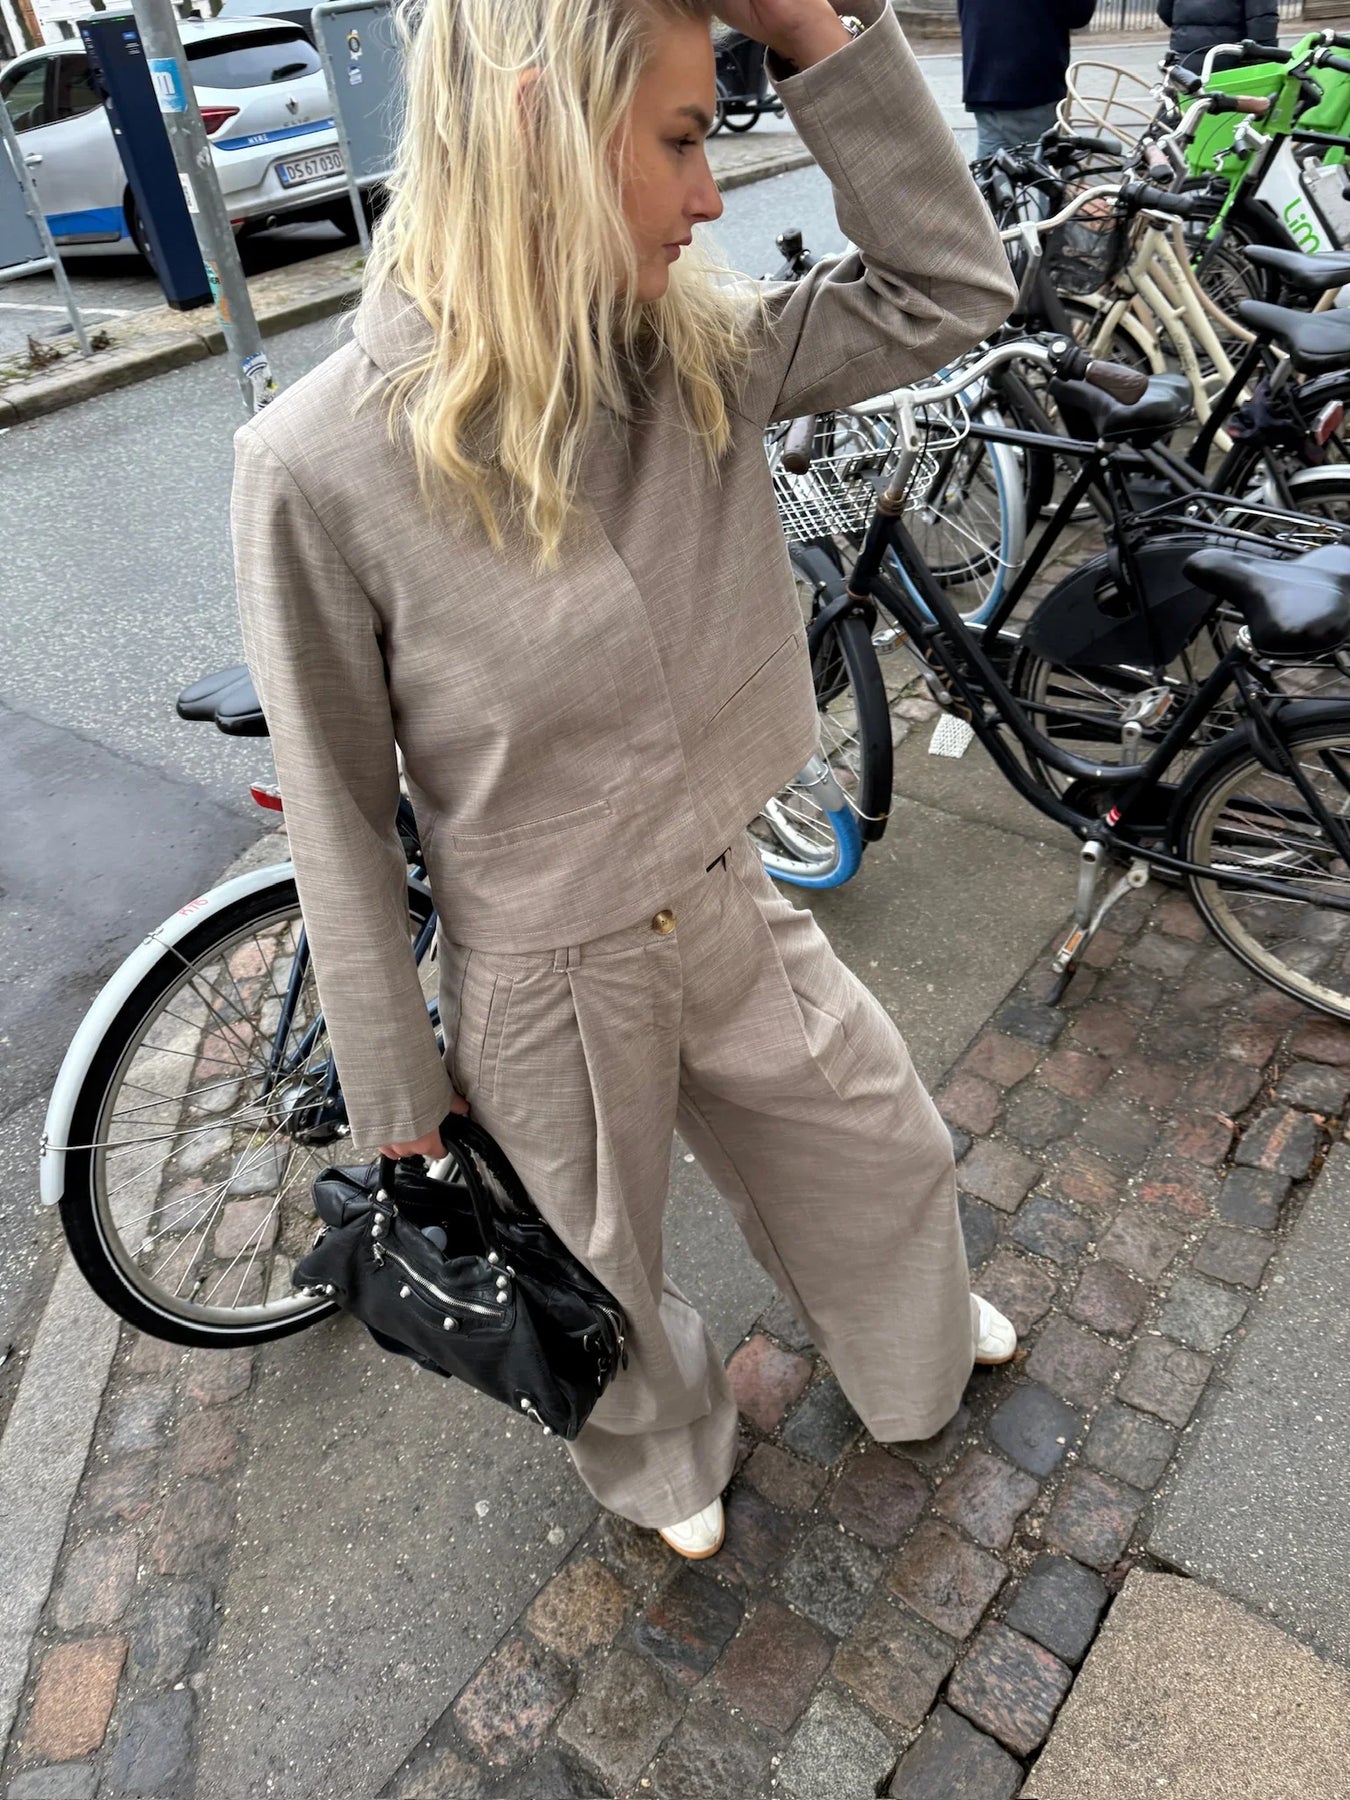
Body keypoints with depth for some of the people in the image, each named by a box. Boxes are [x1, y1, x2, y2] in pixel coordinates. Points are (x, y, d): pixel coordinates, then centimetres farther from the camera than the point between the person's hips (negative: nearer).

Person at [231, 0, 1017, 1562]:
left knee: (887, 1158, 28)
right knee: (605, 1275, 24)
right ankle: (665, 1458, 63)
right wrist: (396, 1089, -7)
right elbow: (338, 815, -17)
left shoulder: (698, 353, -9)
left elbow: (951, 291, -5)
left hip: (731, 911, 5)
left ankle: (915, 1350, 66)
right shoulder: (322, 464, -25)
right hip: (548, 984, -4)